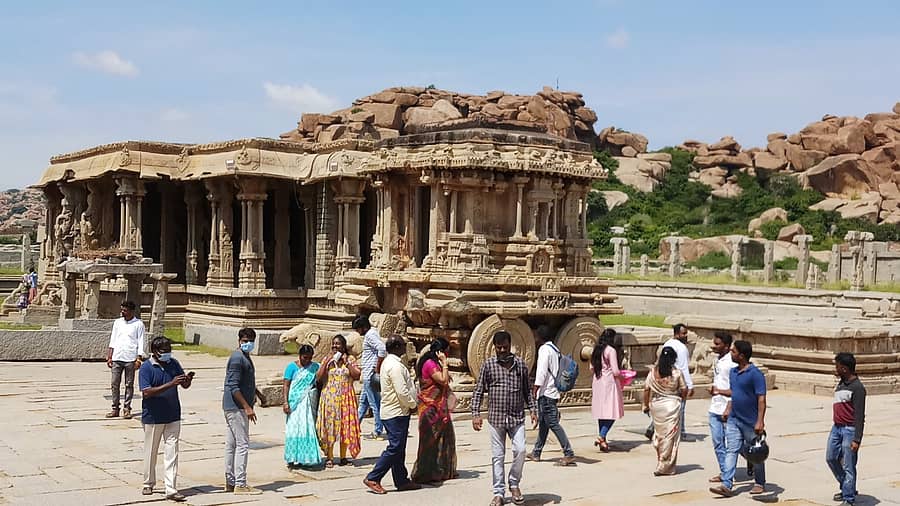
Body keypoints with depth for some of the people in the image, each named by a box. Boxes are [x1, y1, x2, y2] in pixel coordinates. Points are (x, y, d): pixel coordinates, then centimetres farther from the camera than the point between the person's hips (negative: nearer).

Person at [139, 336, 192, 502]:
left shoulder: (173, 363, 4)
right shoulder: (146, 368, -11)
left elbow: (184, 385, 11)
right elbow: (147, 392, -21)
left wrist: (188, 380, -15)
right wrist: (171, 384, -28)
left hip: (173, 417, 3)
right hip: (153, 418, -3)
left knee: (172, 452, 0)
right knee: (151, 452, 11)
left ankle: (171, 489, 1)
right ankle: (148, 484, 30)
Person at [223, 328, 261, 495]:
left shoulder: (245, 357, 16)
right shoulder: (237, 358, -16)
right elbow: (233, 387, -21)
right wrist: (247, 407, -23)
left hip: (232, 408, 10)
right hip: (236, 408, -10)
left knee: (231, 445, 12)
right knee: (242, 445, -8)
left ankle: (230, 482, 17)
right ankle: (240, 485, -6)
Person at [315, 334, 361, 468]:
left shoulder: (350, 359, 4)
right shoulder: (327, 360, 6)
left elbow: (357, 375, -7)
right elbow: (318, 378, -2)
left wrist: (347, 363, -12)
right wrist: (326, 363, -11)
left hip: (346, 398, 0)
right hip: (330, 398, 0)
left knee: (345, 427, 3)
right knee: (329, 426, -2)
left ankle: (343, 457, 12)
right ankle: (329, 458, 4)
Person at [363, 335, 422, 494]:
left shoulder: (389, 362, 14)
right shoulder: (395, 366, -19)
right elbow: (402, 392, -22)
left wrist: (410, 404, 15)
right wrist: (412, 405, -7)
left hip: (391, 411, 11)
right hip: (397, 413, -11)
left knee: (399, 448, 13)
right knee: (395, 447, -8)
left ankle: (402, 480, 18)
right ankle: (373, 478, -5)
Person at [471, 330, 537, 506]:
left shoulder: (520, 364, 6)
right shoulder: (488, 365, 0)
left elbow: (527, 389, 13)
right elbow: (478, 391, 2)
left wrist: (532, 409, 4)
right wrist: (476, 414, -6)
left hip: (517, 417, 1)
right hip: (496, 417, -1)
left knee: (520, 450, -13)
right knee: (497, 456, 3)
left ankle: (514, 484, 10)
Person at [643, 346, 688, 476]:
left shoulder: (653, 372, -4)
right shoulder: (677, 373, -10)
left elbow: (646, 389, -2)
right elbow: (684, 390, -5)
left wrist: (646, 405, 10)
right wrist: (681, 399, 16)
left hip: (656, 406, 3)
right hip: (672, 406, -3)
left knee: (659, 433, 18)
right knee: (670, 436, 4)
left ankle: (660, 461, 22)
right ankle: (665, 467, 5)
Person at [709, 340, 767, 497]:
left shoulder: (755, 374, -17)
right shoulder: (733, 372, 8)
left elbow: (761, 398, -20)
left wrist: (760, 422, -25)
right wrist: (728, 409, 14)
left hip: (750, 422, -6)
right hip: (733, 420, 7)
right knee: (731, 451, -2)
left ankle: (760, 484, 25)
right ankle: (726, 485, -7)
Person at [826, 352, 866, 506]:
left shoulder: (857, 388, -14)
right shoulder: (840, 384, 13)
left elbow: (859, 416, -17)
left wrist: (857, 439, -20)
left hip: (850, 429, -9)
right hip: (836, 428, 9)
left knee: (848, 466, -4)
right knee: (831, 458, 12)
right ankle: (846, 488, 29)